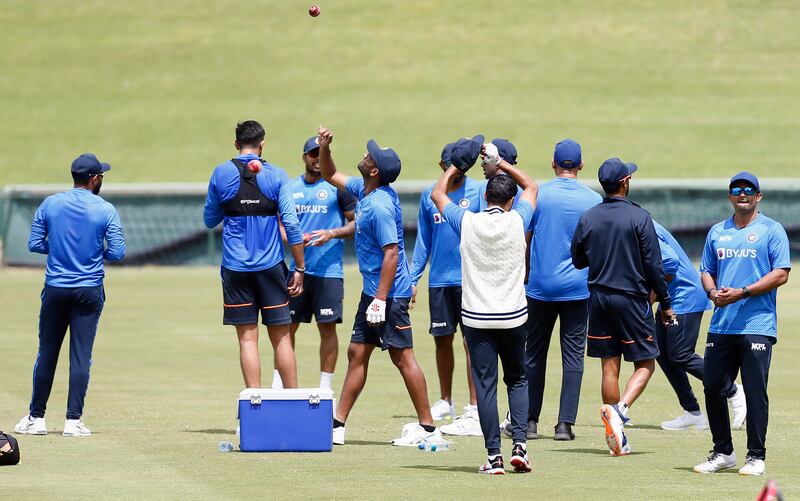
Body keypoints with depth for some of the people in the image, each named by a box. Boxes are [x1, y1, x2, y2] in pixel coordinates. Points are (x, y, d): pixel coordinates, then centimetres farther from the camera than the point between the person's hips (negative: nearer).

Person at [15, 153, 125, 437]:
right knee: (81, 356, 1)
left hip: (55, 289, 2)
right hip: (89, 291, -2)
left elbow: (34, 244, 1)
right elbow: (117, 253, -9)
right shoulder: (105, 210, -7)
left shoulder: (50, 205, -1)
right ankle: (73, 421, -2)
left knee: (47, 353, 10)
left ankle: (36, 418, 15)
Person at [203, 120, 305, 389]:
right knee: (281, 337, 6)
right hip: (271, 266, 0)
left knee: (247, 338, 2)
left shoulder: (221, 174, 1)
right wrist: (299, 268, 0)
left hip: (236, 267, 0)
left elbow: (210, 220, 12)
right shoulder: (276, 175, -1)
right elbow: (291, 224, -5)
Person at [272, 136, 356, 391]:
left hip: (329, 271, -3)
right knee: (287, 327, 5)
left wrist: (332, 233, -15)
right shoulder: (290, 188, 10)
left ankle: (325, 388, 7)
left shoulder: (337, 187, 0)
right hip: (296, 269, 3)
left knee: (327, 328, -1)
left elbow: (356, 224, 1)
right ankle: (278, 384, 14)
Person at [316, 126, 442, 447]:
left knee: (402, 357, -6)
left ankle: (428, 428, -1)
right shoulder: (363, 191, 7)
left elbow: (391, 254, -24)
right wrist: (324, 147, 7)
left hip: (389, 292, -10)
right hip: (372, 289, 10)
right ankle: (337, 424, 17)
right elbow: (331, 176, 25)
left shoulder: (380, 206, -22)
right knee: (357, 353, 12)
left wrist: (380, 300, -25)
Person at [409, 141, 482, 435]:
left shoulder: (478, 192, -3)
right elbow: (423, 241, 15)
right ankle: (445, 403, 28)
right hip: (439, 279, 4)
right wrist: (413, 279, 10)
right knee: (442, 339, 11)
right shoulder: (429, 196, 9)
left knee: (472, 342, -7)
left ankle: (474, 413, -8)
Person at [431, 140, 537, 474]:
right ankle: (519, 444, 0)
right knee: (517, 380, 16)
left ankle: (494, 456, -4)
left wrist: (456, 167, 22)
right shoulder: (517, 222, -5)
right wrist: (500, 163, 20)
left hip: (477, 318, -1)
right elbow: (530, 186, 15)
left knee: (485, 385, 0)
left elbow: (437, 194, 12)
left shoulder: (467, 223, -6)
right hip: (513, 316, 1)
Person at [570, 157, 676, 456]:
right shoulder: (639, 218, -10)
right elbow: (653, 266, -10)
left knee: (609, 367, 7)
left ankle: (617, 440, 7)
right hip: (631, 298, -4)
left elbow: (577, 260, 11)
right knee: (645, 364, 4)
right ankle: (619, 410, -21)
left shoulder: (588, 218, 2)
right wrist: (665, 303, -1)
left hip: (598, 297, 4)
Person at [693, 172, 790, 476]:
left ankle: (756, 457, 0)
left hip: (757, 325, -5)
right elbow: (706, 271, 21)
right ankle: (723, 453, 16)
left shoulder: (771, 230, 1)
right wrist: (713, 292, -2)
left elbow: (781, 274, -6)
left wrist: (742, 293, -15)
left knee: (755, 391, -6)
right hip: (721, 324, 5)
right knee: (713, 387, 4)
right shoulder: (717, 232, 17)